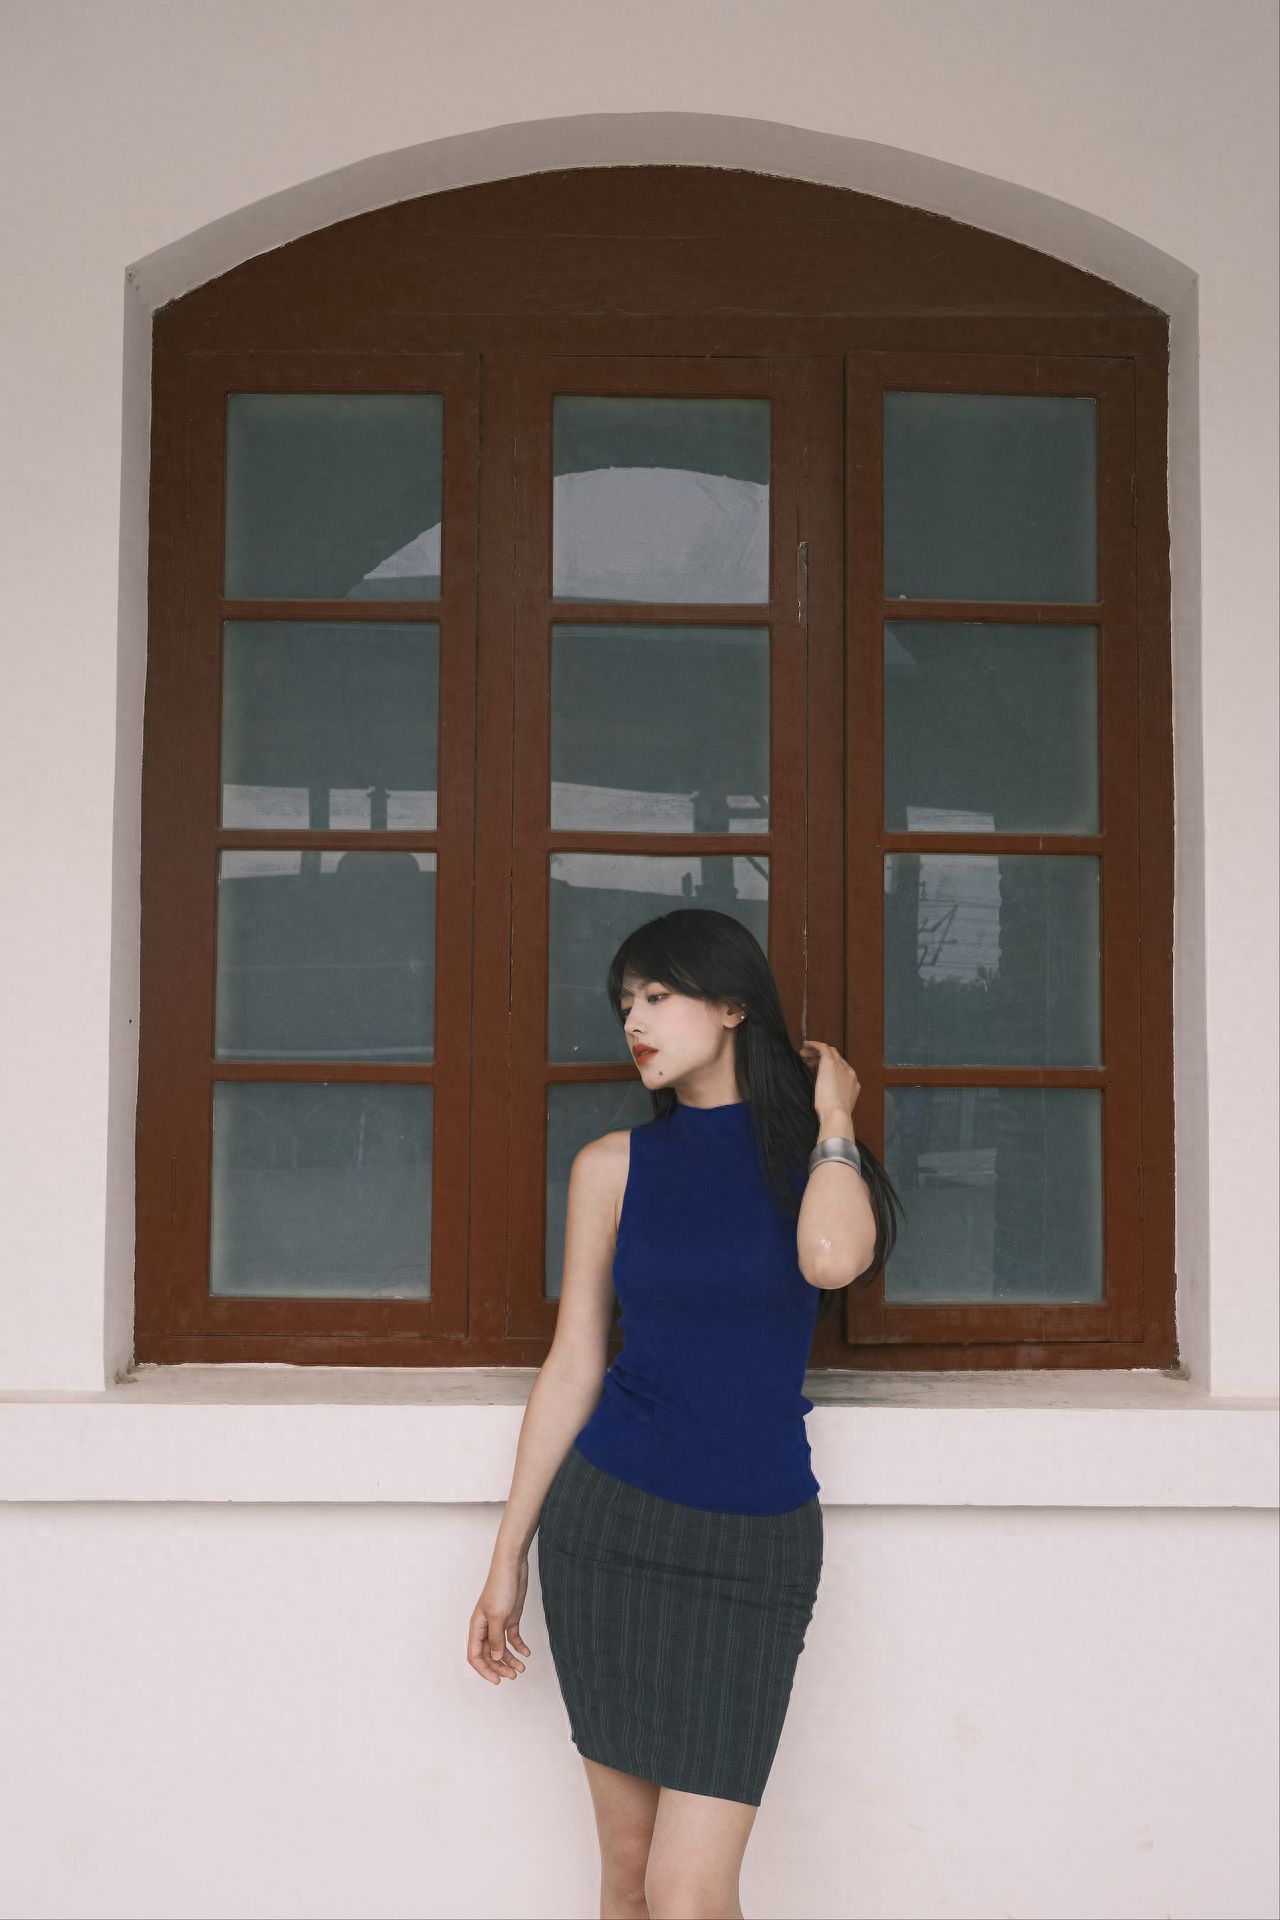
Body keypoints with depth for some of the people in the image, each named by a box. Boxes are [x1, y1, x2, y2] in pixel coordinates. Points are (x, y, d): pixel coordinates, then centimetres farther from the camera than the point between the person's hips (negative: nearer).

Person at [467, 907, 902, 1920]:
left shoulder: (817, 1154, 4)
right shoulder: (614, 1165, 7)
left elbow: (831, 1258, -20)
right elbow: (573, 1368, 9)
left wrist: (832, 1113, -4)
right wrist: (509, 1554, 8)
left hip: (756, 1542, -2)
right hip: (607, 1522, 2)